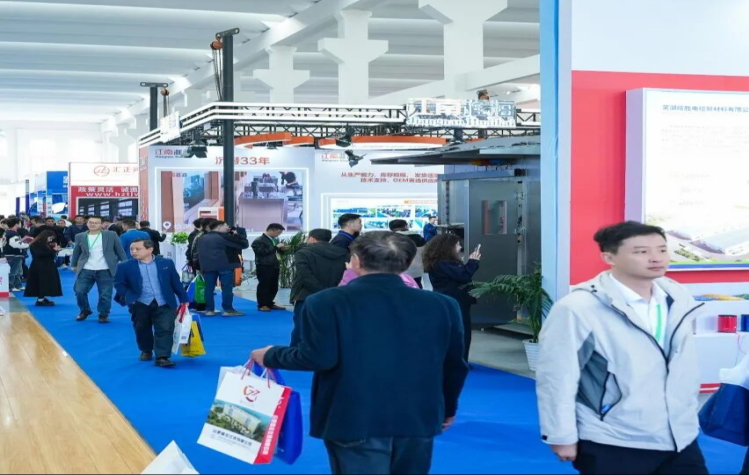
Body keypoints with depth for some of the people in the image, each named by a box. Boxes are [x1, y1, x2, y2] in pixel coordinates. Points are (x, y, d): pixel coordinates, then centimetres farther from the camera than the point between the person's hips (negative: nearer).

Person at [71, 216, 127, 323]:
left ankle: (103, 315, 16)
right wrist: (74, 265, 21)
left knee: (105, 294, -1)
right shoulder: (80, 237, 5)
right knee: (79, 291, -2)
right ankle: (85, 311, 21)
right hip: (86, 270, 2)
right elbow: (76, 252, 16)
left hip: (105, 271, -2)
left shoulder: (111, 235, 0)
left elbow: (120, 250, 4)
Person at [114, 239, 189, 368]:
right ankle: (146, 351, 36)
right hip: (140, 304, 0)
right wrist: (128, 297, -8)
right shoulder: (125, 266, -1)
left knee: (165, 329, -9)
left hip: (164, 304, 0)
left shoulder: (166, 263, 2)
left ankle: (162, 357, -9)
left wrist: (184, 299, 9)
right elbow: (119, 283, 4)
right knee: (142, 330, 13)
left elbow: (176, 282, 7)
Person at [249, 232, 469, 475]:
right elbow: (454, 364, 8)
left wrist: (270, 355, 4)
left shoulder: (326, 302, -8)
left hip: (354, 420, -3)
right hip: (418, 419, 4)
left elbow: (317, 357, -14)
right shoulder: (441, 305, 2)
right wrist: (448, 408, 24)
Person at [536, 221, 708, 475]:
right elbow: (556, 377, -13)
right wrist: (562, 436, -9)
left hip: (680, 439, 6)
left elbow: (686, 365, 13)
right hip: (611, 446, -5)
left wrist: (688, 414, 17)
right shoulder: (579, 309, -17)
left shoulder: (679, 299, 2)